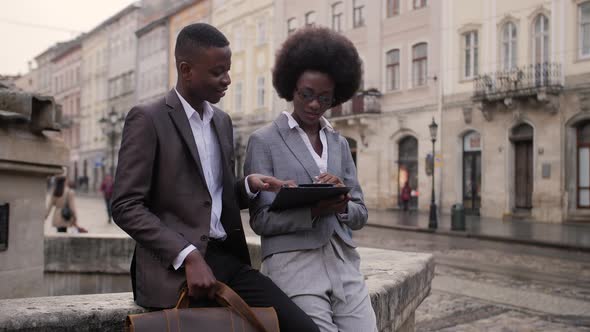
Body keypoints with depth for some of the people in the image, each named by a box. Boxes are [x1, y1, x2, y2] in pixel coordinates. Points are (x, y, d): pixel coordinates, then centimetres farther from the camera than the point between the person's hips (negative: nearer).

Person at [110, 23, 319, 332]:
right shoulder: (147, 119, -5)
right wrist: (189, 256, -20)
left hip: (228, 259, 6)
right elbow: (126, 206, -11)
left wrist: (248, 185, 2)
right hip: (177, 269, -5)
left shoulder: (222, 121, 16)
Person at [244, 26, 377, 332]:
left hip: (343, 263, 5)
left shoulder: (339, 143, 15)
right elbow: (261, 220, -4)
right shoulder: (264, 141, 0)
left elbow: (360, 215, 13)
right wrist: (314, 211, -20)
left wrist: (341, 205, -10)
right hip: (293, 263, -4)